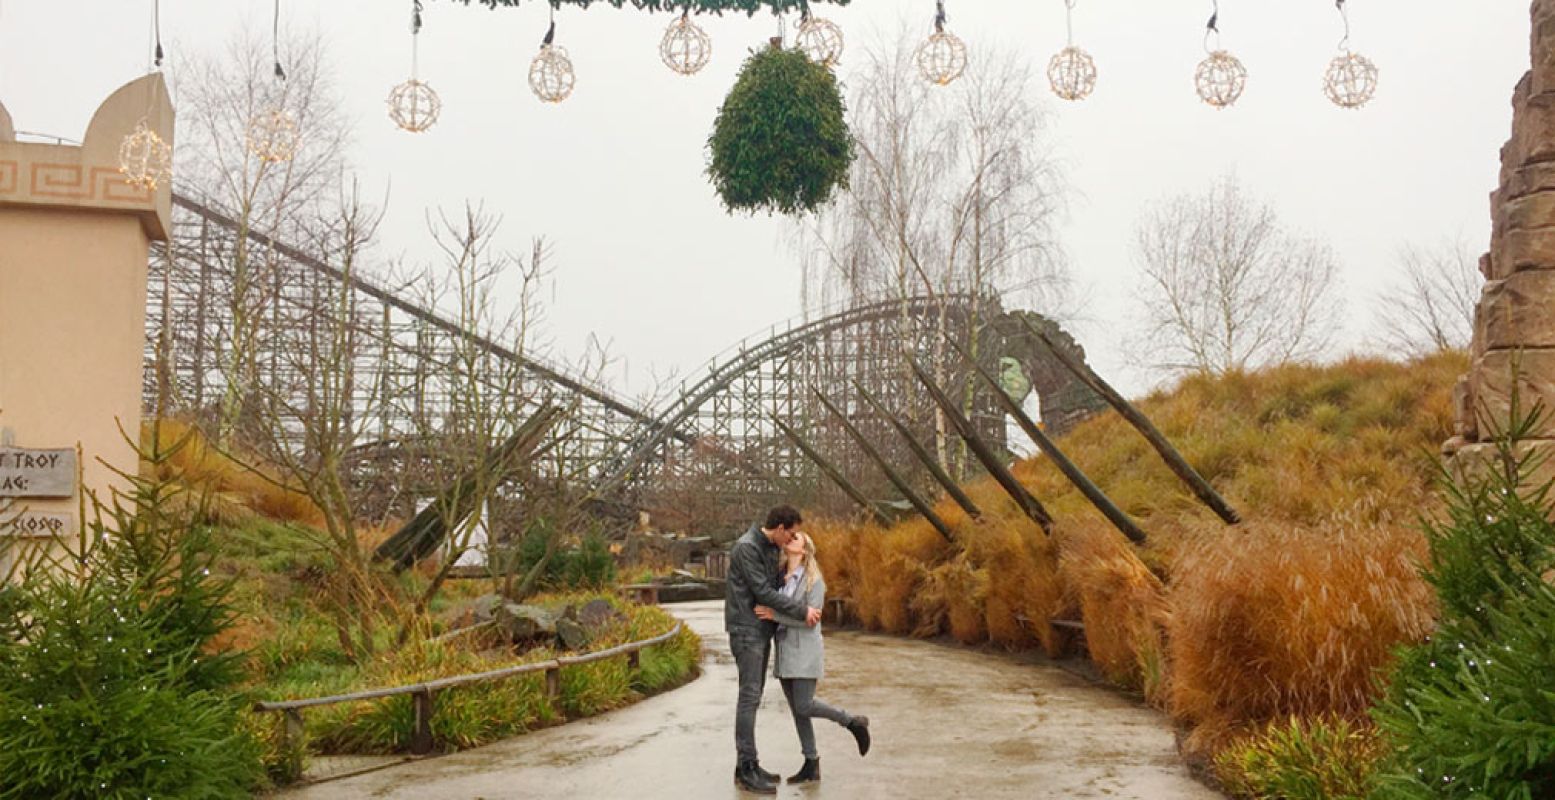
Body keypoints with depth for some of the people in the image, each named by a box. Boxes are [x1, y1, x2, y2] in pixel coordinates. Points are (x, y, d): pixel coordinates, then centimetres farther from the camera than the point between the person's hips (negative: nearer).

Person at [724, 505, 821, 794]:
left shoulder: (771, 548, 12)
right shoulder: (746, 548, -17)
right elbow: (763, 592, -20)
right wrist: (801, 611, -16)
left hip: (762, 630, 9)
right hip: (746, 629, -9)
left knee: (754, 696, 10)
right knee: (749, 697, -10)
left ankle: (748, 765, 15)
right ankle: (746, 770, -9)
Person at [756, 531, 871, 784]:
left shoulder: (814, 579, -11)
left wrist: (775, 615, -22)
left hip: (806, 651, -6)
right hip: (785, 651, 6)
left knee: (804, 706, -12)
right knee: (797, 710, 6)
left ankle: (854, 723, 8)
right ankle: (811, 766, 12)